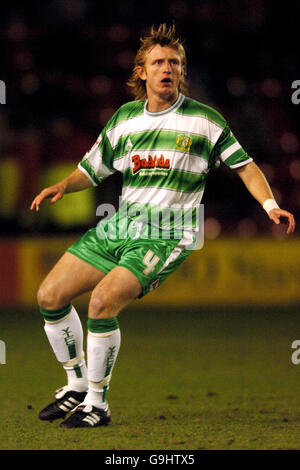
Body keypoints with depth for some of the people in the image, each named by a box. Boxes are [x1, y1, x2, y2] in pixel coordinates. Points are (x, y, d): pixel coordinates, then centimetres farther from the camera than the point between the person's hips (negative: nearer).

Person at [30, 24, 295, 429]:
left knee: (103, 300, -26)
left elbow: (244, 165, 3)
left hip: (167, 236, -6)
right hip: (119, 225, 6)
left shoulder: (203, 120, -2)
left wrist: (270, 205, -12)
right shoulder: (125, 118, 11)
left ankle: (98, 403, -12)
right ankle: (76, 385, 17)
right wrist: (63, 186, -1)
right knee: (50, 295, -2)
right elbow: (92, 168, 19)